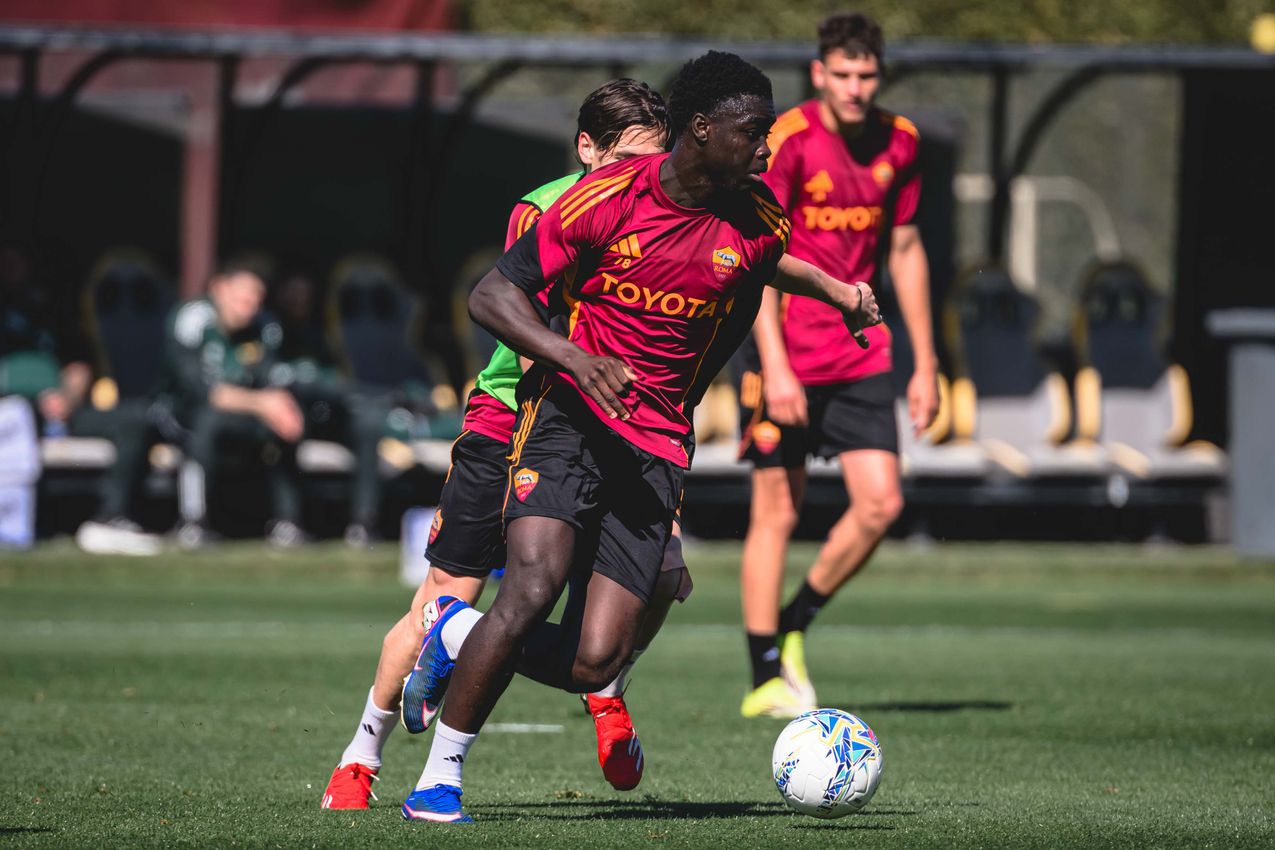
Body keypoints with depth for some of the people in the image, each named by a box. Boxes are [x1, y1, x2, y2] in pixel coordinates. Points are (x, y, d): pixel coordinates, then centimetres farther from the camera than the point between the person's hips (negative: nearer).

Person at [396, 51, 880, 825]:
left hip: (658, 444, 4)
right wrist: (574, 358, -23)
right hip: (570, 413, -4)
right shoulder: (607, 198, -11)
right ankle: (438, 780, -10)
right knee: (533, 590, -26)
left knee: (597, 664, -10)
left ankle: (460, 634, 21)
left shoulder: (758, 223, 1)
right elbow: (492, 295, -9)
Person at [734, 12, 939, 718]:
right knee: (777, 509, -1)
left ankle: (795, 625, 17)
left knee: (881, 503, -4)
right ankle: (767, 679, 6)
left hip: (859, 354, 5)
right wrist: (775, 365, -22)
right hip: (787, 351, -5)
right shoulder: (787, 141, -12)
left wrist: (925, 364, 13)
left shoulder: (898, 143, 6)